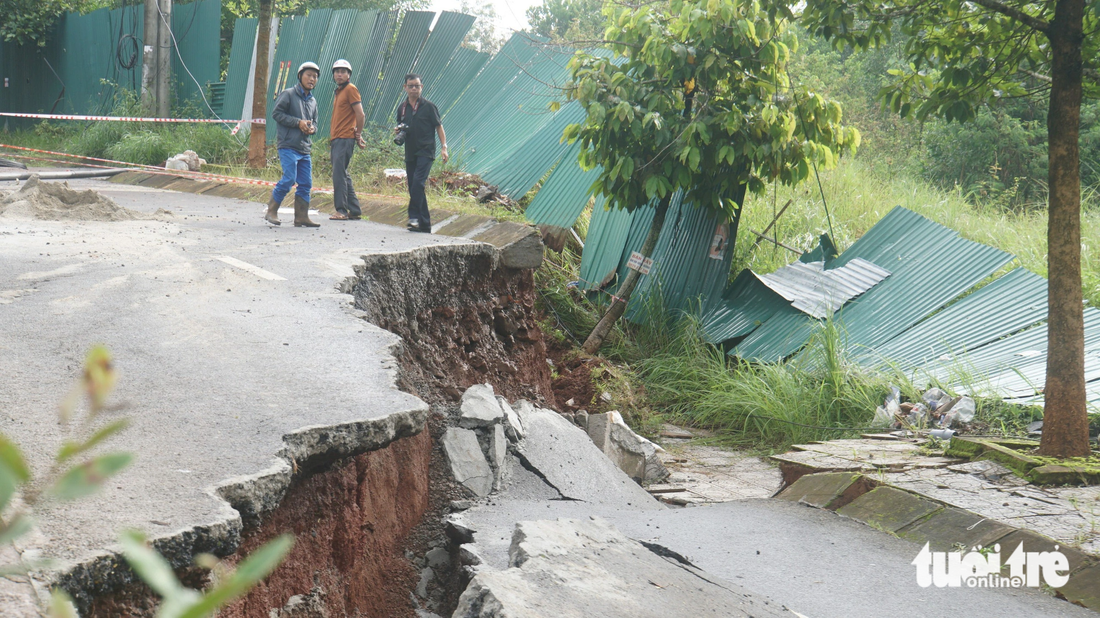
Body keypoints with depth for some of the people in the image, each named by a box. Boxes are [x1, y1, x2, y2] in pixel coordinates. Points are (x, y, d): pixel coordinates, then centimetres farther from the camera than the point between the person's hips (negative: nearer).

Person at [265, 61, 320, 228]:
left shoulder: (312, 101, 18)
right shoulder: (288, 94, -2)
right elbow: (276, 114, -7)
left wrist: (312, 128, 1)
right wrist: (298, 122, -13)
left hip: (305, 149, 7)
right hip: (288, 146, -7)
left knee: (306, 183, 3)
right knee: (289, 179, -13)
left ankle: (302, 217, 9)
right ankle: (271, 211, -1)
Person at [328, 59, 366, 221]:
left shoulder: (351, 89, -8)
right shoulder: (338, 91, 20)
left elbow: (360, 115, -13)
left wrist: (358, 135, -5)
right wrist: (332, 138, 13)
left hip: (345, 139, -10)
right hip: (336, 139, 10)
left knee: (339, 174, -12)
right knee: (342, 175, 11)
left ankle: (342, 210, -11)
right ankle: (355, 210, 15)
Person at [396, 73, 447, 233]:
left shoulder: (429, 106, -2)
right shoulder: (402, 108, 12)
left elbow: (439, 127, 1)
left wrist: (444, 147, -6)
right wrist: (397, 131, 0)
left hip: (426, 152, -6)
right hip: (410, 153, 6)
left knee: (418, 182, -21)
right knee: (413, 188, 5)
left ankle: (414, 216, -19)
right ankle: (425, 223, 10)